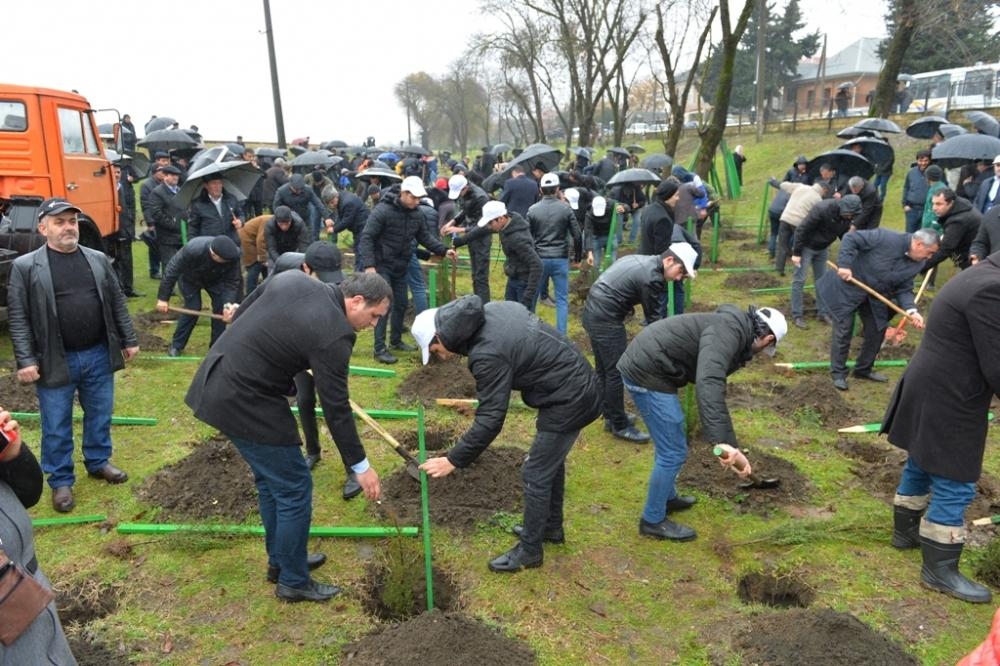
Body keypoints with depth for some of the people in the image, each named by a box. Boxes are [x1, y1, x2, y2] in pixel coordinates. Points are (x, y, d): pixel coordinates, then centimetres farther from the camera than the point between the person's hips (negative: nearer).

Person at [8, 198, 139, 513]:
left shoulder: (98, 259, 5)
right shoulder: (25, 267, -7)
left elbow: (118, 302, 10)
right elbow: (18, 319, -8)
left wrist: (129, 340, 9)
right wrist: (26, 361, -13)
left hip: (98, 356, 4)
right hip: (55, 362, -3)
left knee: (100, 416, 17)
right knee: (56, 427, 8)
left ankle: (98, 462, 37)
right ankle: (61, 481, 24)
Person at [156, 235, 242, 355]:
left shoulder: (233, 255, -37)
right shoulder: (192, 250, -44)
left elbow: (232, 282, -29)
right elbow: (172, 270, -33)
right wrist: (163, 298, -28)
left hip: (215, 278, 3)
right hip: (189, 277, -2)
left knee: (221, 307, -10)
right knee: (193, 308, -13)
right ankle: (176, 345, 5)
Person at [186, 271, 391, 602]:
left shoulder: (293, 278, 1)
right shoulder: (333, 335, -20)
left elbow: (245, 309, 14)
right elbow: (336, 408, -15)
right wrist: (361, 465, -5)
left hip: (219, 383, 10)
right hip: (246, 404, -9)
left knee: (271, 480, 22)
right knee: (295, 488, 4)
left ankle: (280, 560, 38)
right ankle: (293, 581, 20)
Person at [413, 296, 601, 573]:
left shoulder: (487, 354, -27)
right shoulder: (492, 310, -1)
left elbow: (490, 422, -23)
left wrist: (453, 460, -14)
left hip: (568, 400, -10)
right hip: (578, 382, 10)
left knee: (536, 474, 3)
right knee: (551, 459, 24)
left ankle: (529, 551, 20)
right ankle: (551, 527, 42)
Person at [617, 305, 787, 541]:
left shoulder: (730, 327, 16)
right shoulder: (728, 331, -17)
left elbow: (712, 380, 31)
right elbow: (709, 383, -34)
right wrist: (722, 441, -40)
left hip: (642, 364, 10)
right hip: (647, 372, -10)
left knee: (669, 442, 26)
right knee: (673, 452, 0)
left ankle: (667, 497, 44)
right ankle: (653, 521, 16)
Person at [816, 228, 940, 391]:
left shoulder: (916, 264, -6)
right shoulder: (886, 238, -27)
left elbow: (904, 289, -2)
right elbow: (850, 238, -24)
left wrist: (911, 310, -20)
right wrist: (844, 264, -32)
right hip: (848, 288, -7)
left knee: (877, 331, 11)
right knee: (843, 331, -3)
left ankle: (863, 369, 31)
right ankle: (838, 373, 11)